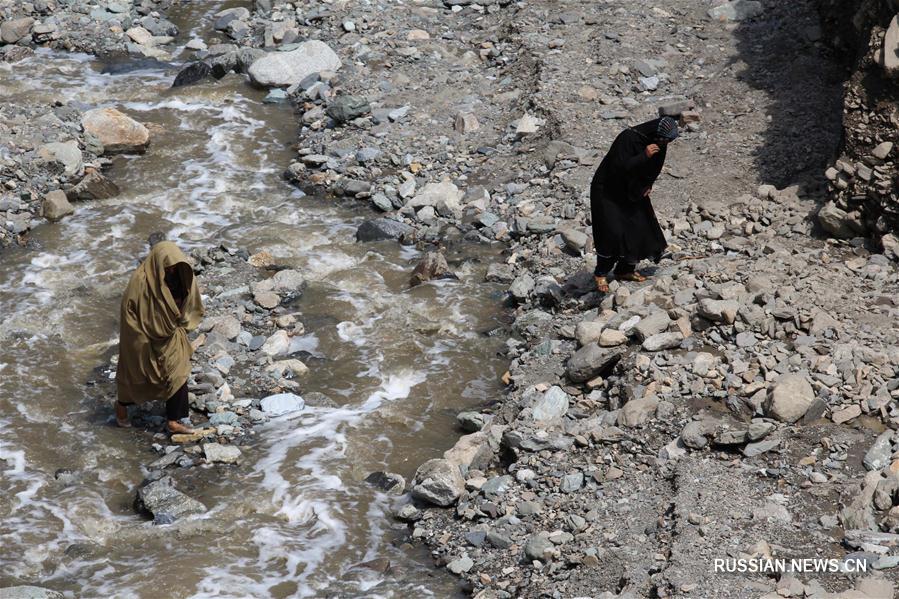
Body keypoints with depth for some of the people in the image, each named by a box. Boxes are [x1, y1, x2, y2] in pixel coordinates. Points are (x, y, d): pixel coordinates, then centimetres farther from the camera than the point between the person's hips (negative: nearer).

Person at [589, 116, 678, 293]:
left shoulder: (659, 144, -7)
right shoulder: (628, 138, -29)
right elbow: (619, 168, -32)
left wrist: (647, 186, -1)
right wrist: (643, 156, -37)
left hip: (632, 190, 7)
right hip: (608, 190, -7)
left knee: (640, 229, 4)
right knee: (612, 232, -14)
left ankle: (625, 270, 20)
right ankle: (600, 274, 1)